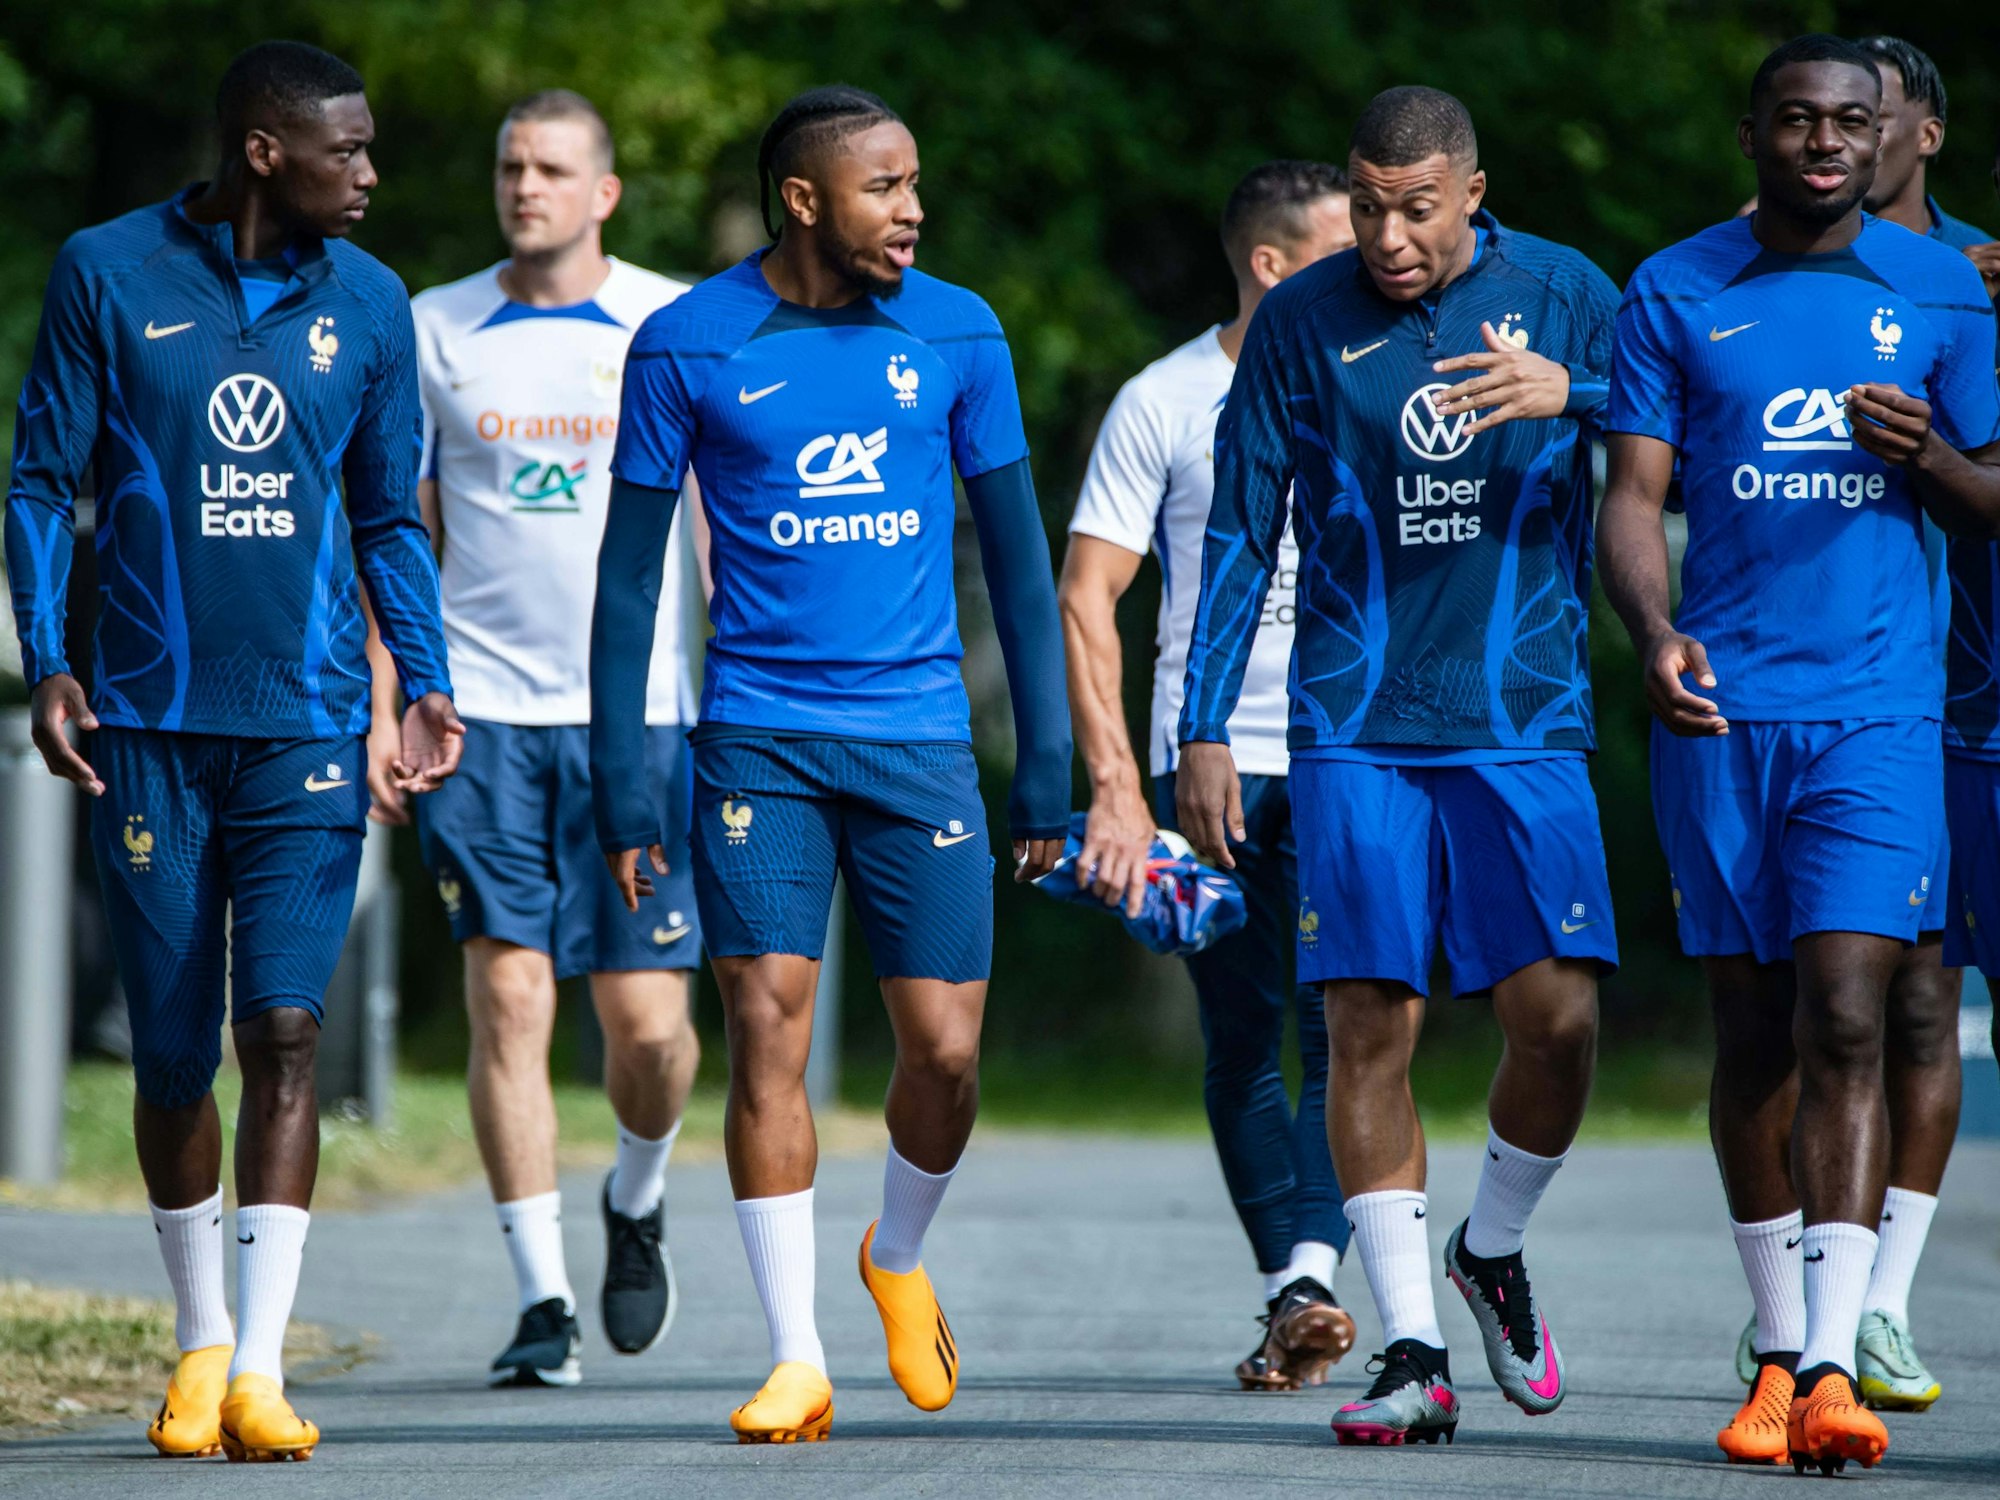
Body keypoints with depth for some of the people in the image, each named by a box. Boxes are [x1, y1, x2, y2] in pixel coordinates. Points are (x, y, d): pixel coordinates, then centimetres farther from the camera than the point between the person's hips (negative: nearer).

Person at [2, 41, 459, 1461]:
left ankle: (261, 1367, -15)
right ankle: (201, 1337, 23)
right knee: (172, 1054, 4)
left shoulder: (365, 302, 8)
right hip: (149, 722, -1)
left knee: (284, 1026, -12)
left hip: (306, 725, 1)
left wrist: (426, 683, 5)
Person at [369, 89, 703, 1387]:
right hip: (483, 711, 0)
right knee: (510, 999, -7)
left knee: (648, 1019, -3)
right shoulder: (435, 331, 6)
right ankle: (543, 1298, -1)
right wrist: (381, 707, 2)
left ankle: (638, 1202, 29)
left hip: (639, 716, 0)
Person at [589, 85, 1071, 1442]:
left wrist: (1048, 766, 5)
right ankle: (798, 1358, -4)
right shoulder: (689, 347, -2)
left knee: (946, 1049, -2)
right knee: (768, 1028, -10)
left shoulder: (958, 335, 4)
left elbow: (1017, 552, 9)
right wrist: (622, 785, -1)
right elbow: (631, 571, 3)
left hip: (920, 734, 2)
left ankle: (901, 1257, 28)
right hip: (759, 740, -1)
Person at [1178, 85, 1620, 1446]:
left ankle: (1494, 1252, 19)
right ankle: (1414, 1348, -1)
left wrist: (1573, 393, -20)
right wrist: (1204, 731, 4)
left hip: (1525, 720, 0)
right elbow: (1241, 536, 8)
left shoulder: (1566, 298, 4)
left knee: (1559, 1016, -9)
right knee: (1371, 1024, -6)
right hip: (1355, 732, 0)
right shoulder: (1302, 322, 4)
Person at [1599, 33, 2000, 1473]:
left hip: (1879, 712, -1)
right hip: (1721, 708, 1)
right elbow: (1633, 497, 3)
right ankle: (1780, 1348, 18)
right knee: (1753, 1034, 6)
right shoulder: (1675, 296, 5)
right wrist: (1654, 632, -17)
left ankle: (1833, 1363, -18)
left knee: (1844, 1024, -13)